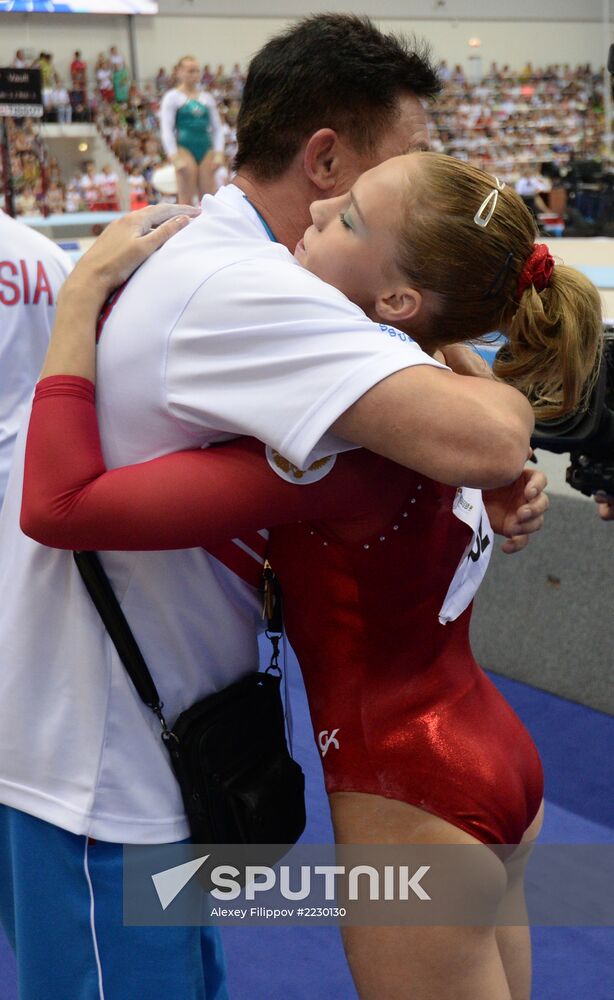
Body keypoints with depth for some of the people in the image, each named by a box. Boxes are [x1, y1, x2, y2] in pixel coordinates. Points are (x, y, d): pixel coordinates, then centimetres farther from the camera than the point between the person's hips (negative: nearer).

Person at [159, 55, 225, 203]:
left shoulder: (207, 98, 14)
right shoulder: (172, 97, 1)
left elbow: (217, 128, 15)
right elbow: (166, 130, -5)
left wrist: (218, 153, 2)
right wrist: (174, 157, -14)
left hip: (206, 150, 4)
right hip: (184, 149, -4)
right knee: (186, 200, -6)